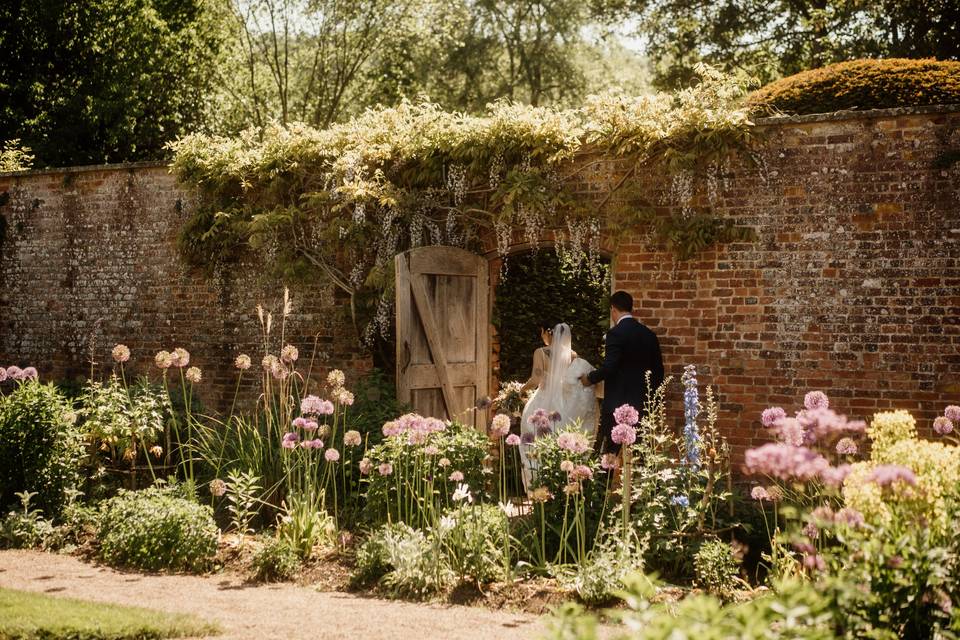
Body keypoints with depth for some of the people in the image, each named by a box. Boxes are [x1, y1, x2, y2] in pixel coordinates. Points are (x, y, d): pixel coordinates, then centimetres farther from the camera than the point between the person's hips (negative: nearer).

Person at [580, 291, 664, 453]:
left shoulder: (616, 333, -12)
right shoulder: (649, 335, 9)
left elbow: (609, 367, -19)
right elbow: (658, 370, 14)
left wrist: (589, 379, -2)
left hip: (617, 404, -7)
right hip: (642, 406, 7)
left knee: (605, 455, -2)